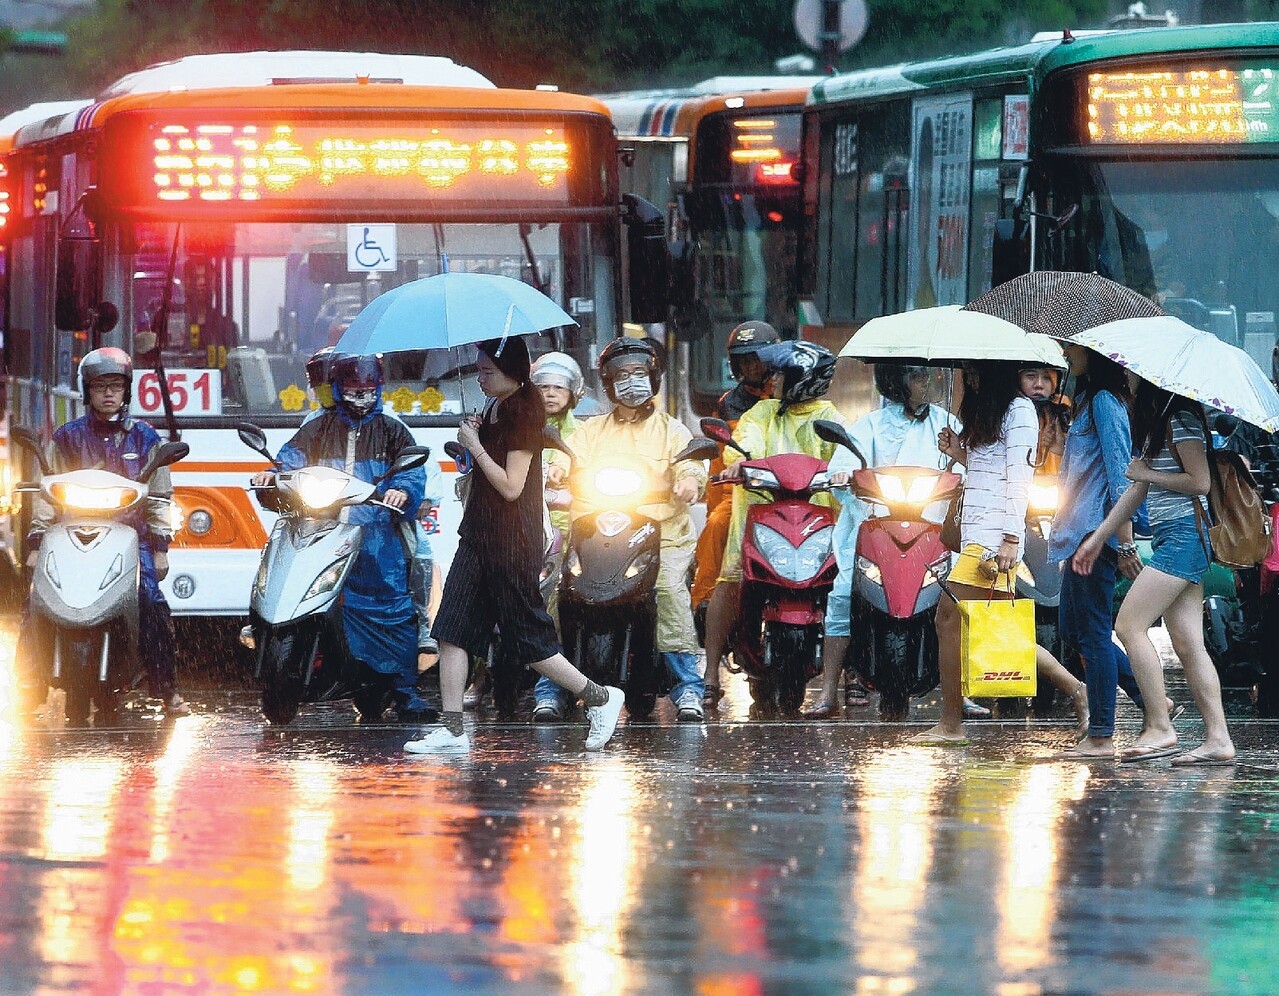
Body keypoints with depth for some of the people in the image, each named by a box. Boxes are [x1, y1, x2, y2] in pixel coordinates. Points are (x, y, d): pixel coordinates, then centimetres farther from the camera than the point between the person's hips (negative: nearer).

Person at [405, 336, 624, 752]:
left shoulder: (523, 411, -15)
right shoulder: (495, 408, 12)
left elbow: (511, 486, -20)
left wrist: (475, 445, -14)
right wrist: (473, 437, 6)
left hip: (510, 543, -9)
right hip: (478, 538, 9)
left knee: (528, 640, -2)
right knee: (452, 630, 1)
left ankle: (600, 698, 13)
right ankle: (452, 730, 1)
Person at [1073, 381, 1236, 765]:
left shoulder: (1181, 421, -9)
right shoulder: (1156, 424, 20)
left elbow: (1201, 481, -18)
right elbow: (1139, 488, 25)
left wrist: (1148, 473, -7)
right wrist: (1097, 538, 24)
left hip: (1183, 532, -10)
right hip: (1174, 537, 10)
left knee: (1129, 625, -12)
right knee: (1188, 644, 3)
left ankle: (1160, 728, -12)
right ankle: (1218, 738, -2)